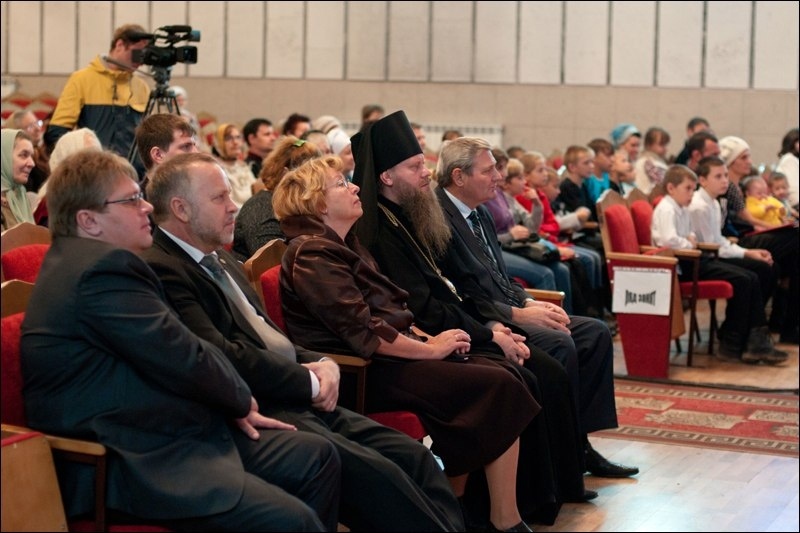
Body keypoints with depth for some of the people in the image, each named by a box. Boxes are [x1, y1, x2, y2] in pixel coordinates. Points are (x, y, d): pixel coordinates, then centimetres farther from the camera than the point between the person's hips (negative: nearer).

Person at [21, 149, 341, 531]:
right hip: (134, 464, -12)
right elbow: (186, 362, -18)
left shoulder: (86, 259, 16)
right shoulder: (105, 268, -18)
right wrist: (241, 399, 2)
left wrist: (233, 406, 5)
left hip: (167, 434, 12)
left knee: (318, 457, 10)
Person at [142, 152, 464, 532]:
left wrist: (322, 364, 3)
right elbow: (223, 357, -20)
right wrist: (310, 382, -9)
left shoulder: (220, 261, 20)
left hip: (303, 403, 10)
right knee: (379, 475, -23)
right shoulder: (162, 270, -12)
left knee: (415, 458, -5)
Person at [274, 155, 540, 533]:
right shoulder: (313, 254, -12)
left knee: (506, 375, -7)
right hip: (364, 373, -10)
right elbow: (364, 332, -19)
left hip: (387, 356, 10)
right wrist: (430, 348, -12)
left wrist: (430, 338, 2)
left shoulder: (345, 245, 19)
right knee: (499, 387, -18)